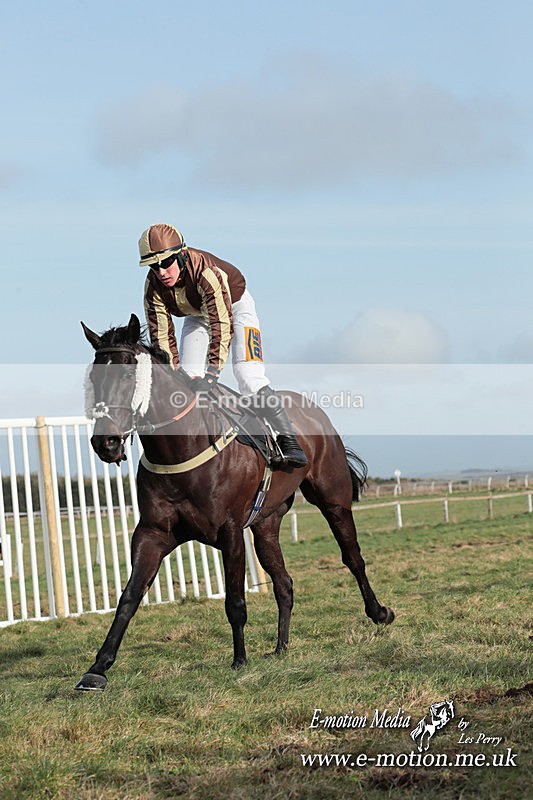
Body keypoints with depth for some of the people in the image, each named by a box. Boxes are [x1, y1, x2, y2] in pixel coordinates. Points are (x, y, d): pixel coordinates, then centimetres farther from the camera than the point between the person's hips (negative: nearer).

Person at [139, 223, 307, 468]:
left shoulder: (206, 271, -41)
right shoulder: (153, 287, -25)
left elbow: (222, 324, -46)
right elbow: (161, 335, -19)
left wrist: (212, 372, -53)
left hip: (235, 306, -5)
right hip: (196, 316, 5)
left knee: (248, 375, -21)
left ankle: (289, 441, -19)